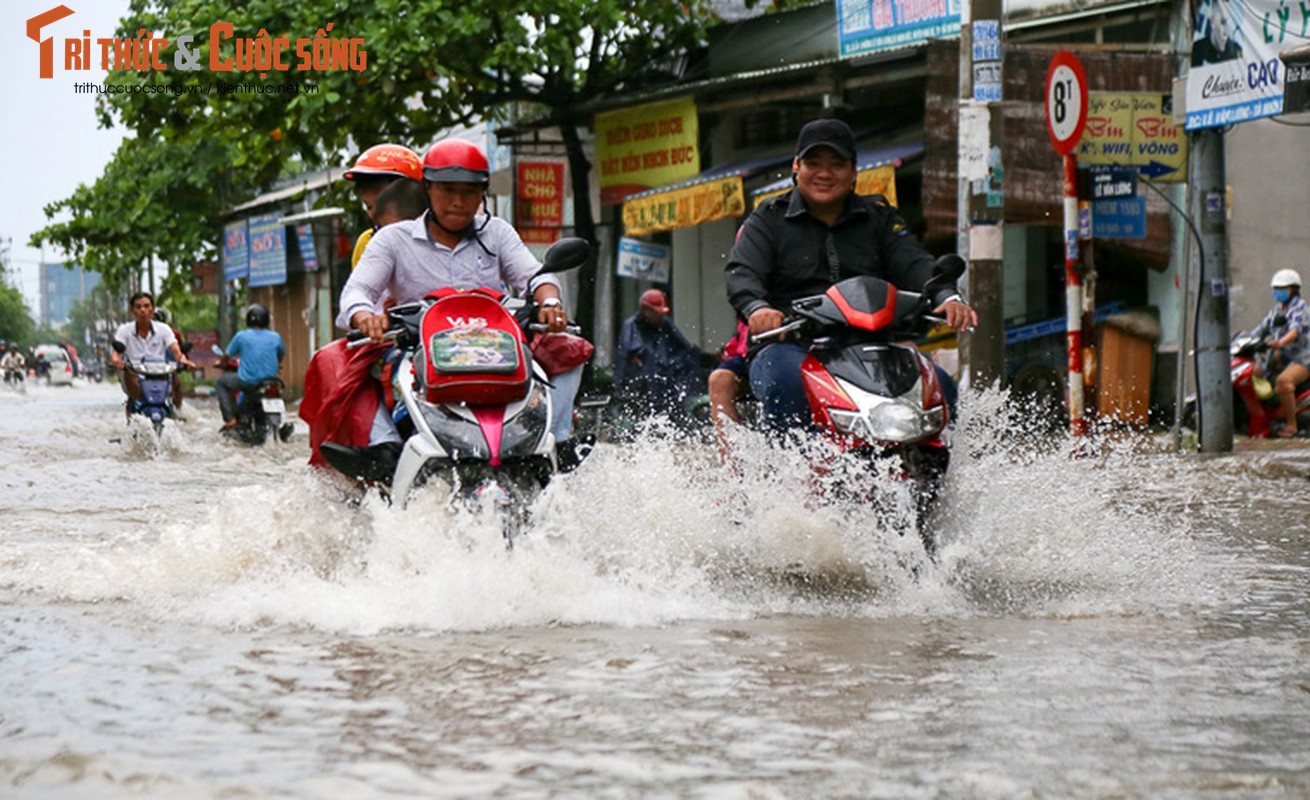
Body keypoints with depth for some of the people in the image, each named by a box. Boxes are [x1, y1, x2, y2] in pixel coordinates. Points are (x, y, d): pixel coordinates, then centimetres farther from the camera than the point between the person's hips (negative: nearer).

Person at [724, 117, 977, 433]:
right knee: (787, 384, -38)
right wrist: (757, 309, -29)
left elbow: (914, 265, 4)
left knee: (939, 386, -21)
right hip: (791, 345, -3)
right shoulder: (769, 218, 12)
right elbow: (741, 273, -4)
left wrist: (948, 298, -19)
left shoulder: (878, 217, 19)